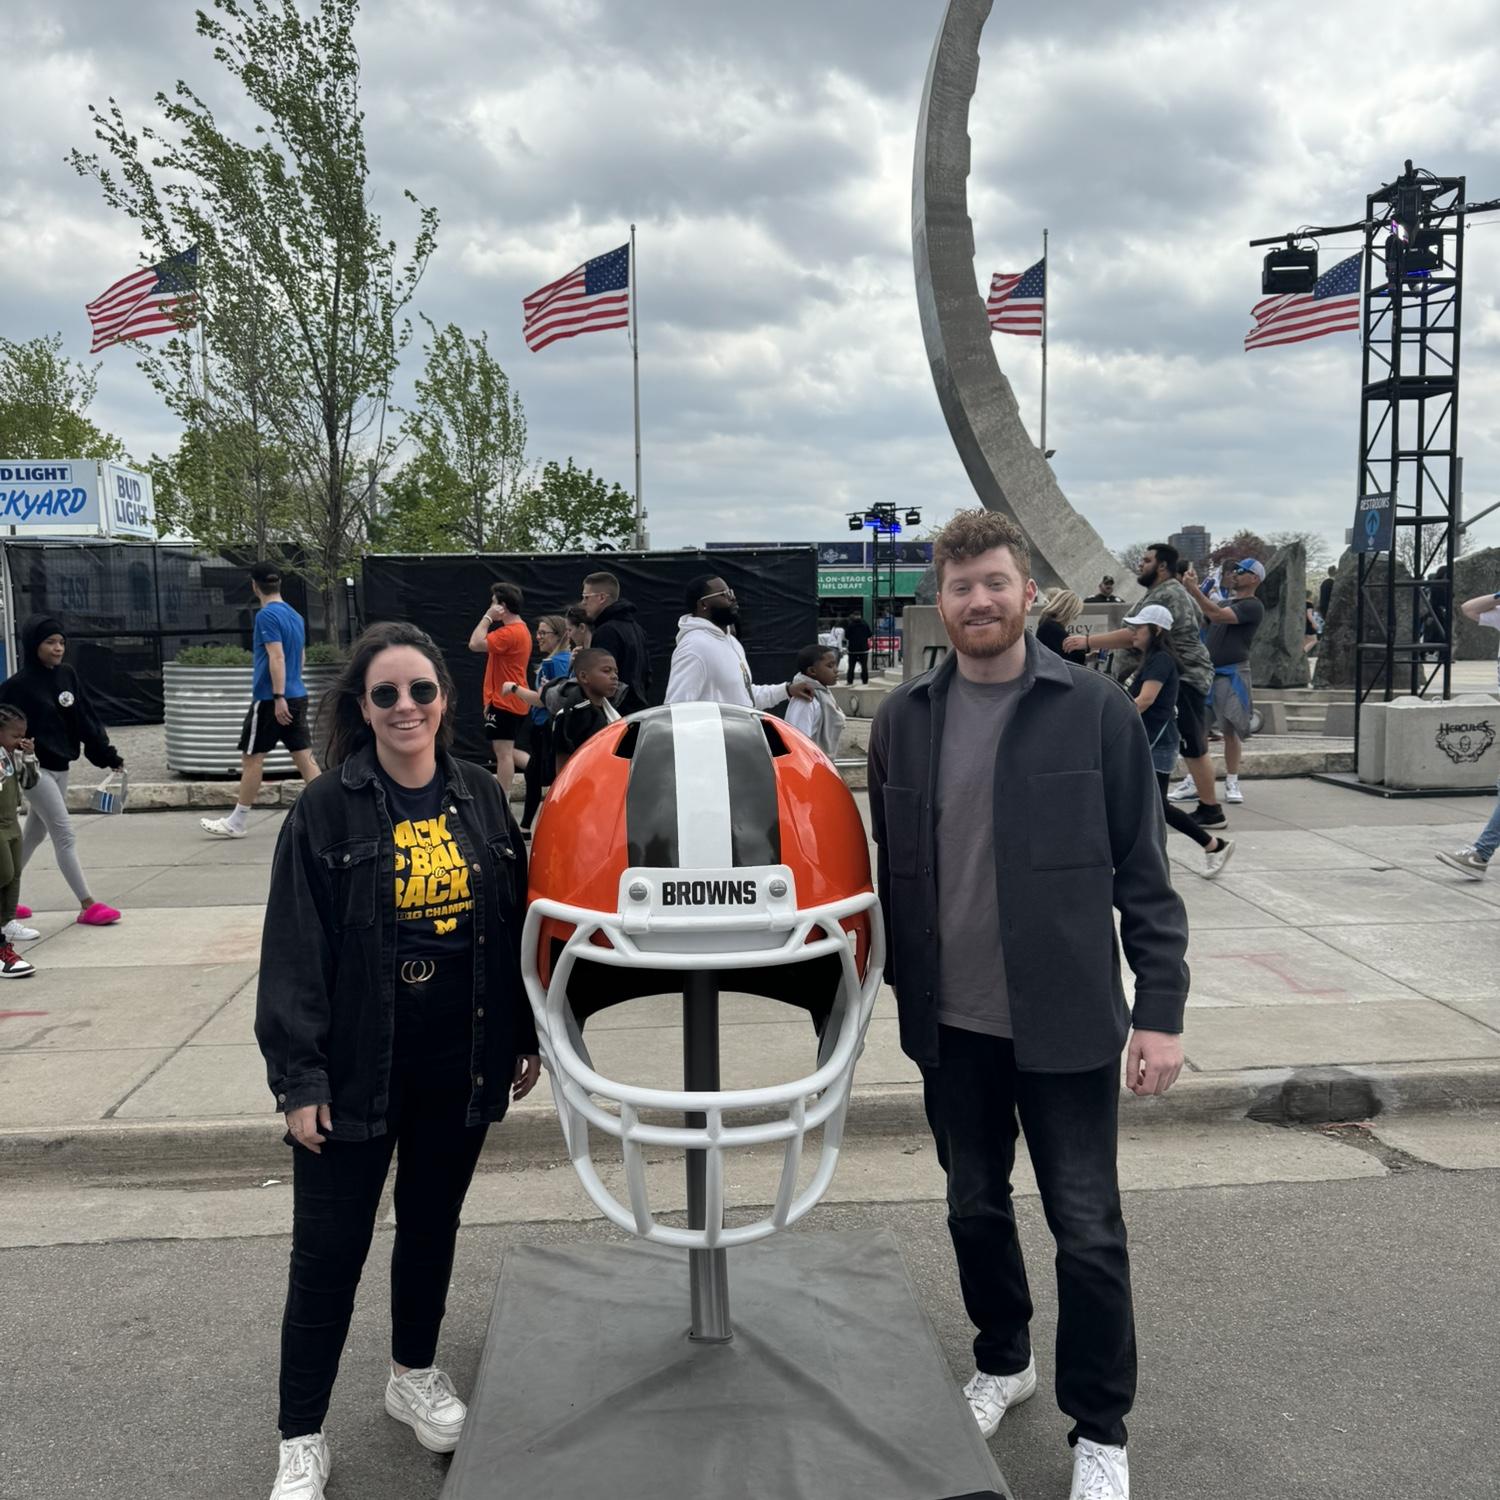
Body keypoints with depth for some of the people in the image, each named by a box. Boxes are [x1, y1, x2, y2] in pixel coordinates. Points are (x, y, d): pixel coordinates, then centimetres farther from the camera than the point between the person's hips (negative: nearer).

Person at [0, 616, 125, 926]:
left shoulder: (68, 677, 5)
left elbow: (86, 720, 9)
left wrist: (108, 755, 7)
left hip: (60, 767, 7)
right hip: (35, 769, -7)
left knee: (34, 835, 17)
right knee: (66, 836, -8)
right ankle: (88, 905, -5)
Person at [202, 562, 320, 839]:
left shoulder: (267, 615, -12)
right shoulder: (295, 615, 13)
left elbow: (277, 657, -20)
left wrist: (278, 697, -23)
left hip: (271, 699, -7)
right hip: (298, 696, 7)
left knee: (252, 758, 2)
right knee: (303, 757, 6)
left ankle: (236, 823, 10)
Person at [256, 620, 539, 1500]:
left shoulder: (482, 798, 2)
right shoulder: (328, 811, -8)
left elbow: (517, 922, 8)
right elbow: (294, 952, -9)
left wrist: (526, 1035, 8)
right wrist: (298, 1076, -12)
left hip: (461, 1062, 4)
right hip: (357, 1065, -3)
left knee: (433, 1226, 19)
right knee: (330, 1250, 4)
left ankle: (416, 1376, 42)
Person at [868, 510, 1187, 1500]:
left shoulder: (1098, 711, -7)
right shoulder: (905, 718, 2)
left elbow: (1143, 872, -6)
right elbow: (891, 870, 7)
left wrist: (1161, 1009, -10)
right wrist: (900, 992, 7)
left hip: (1066, 1019, -3)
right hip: (950, 1023, 3)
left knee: (1087, 1229, 6)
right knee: (975, 1206, 19)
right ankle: (1003, 1362, 43)